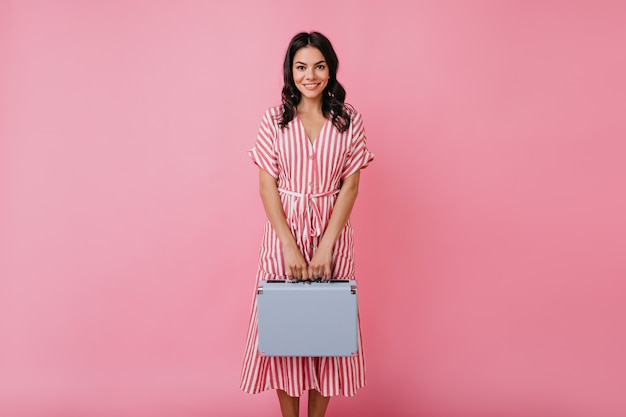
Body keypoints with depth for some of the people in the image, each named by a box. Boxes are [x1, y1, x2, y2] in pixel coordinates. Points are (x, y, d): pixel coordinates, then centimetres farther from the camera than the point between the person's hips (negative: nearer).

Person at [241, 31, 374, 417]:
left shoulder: (349, 120, 0)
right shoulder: (275, 120, -1)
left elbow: (351, 185, -4)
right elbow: (267, 185, -4)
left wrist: (326, 246, -13)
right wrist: (290, 246, -13)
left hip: (333, 232, 0)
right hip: (284, 231, 0)